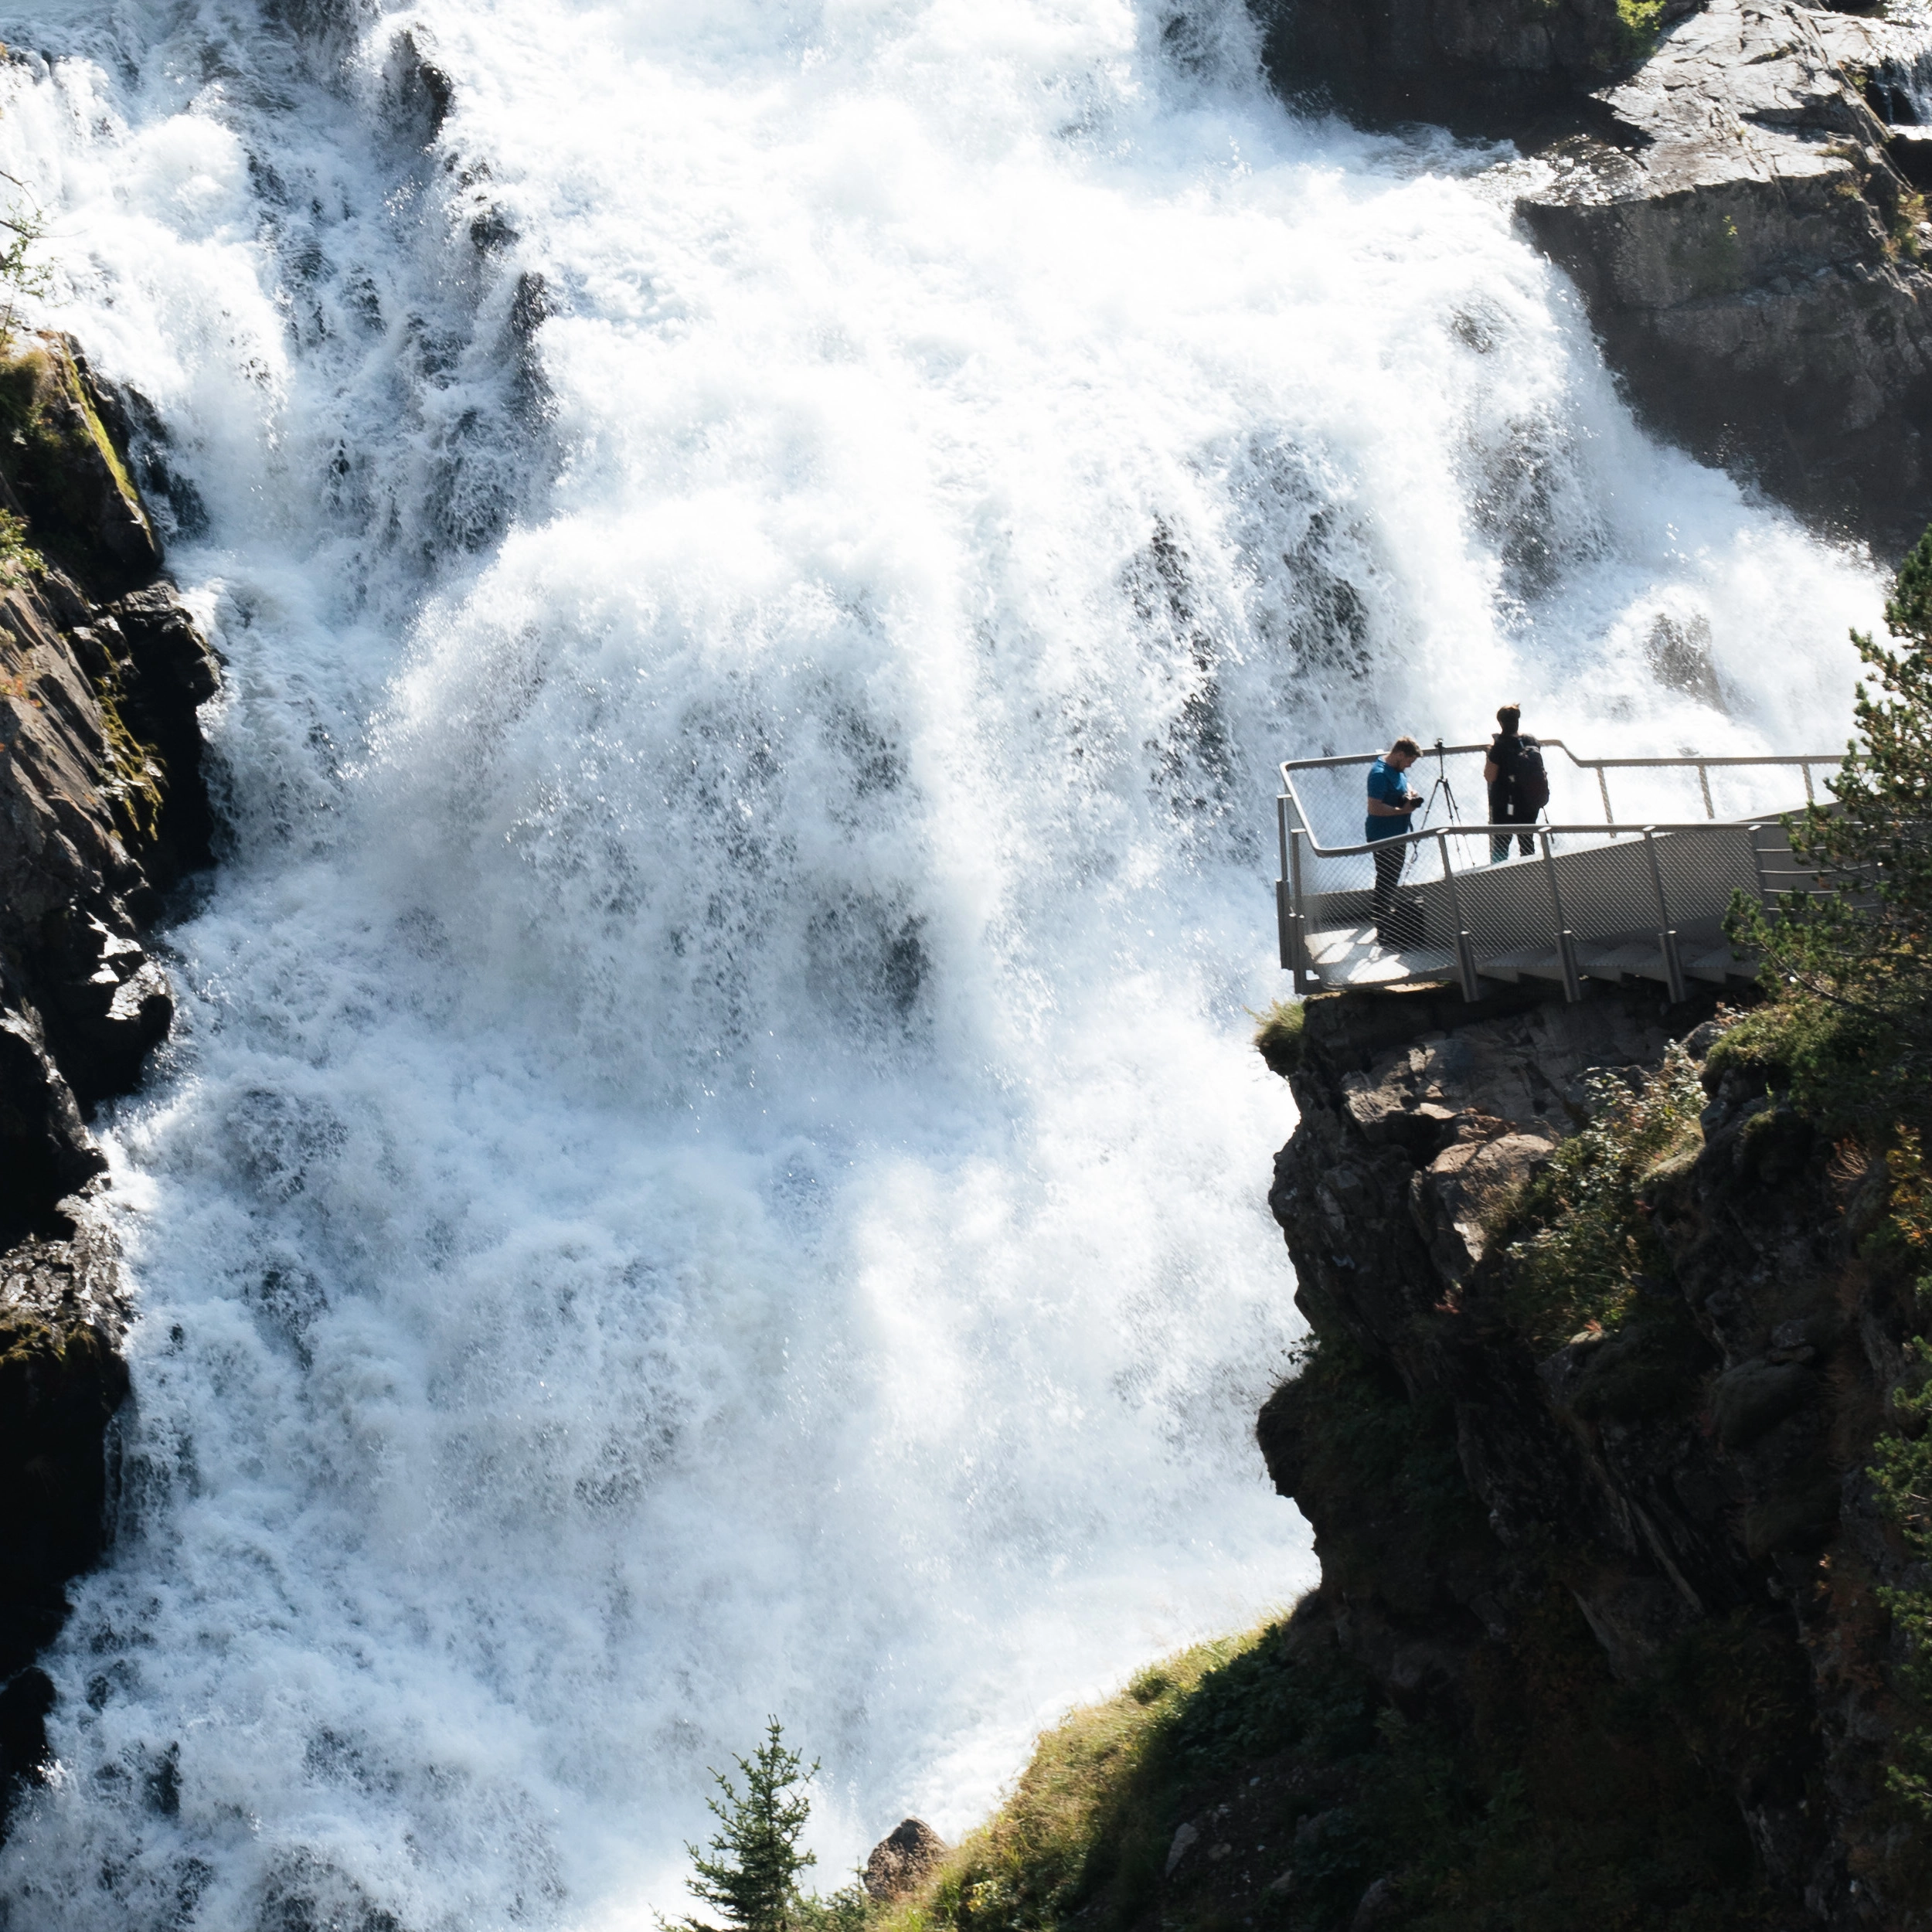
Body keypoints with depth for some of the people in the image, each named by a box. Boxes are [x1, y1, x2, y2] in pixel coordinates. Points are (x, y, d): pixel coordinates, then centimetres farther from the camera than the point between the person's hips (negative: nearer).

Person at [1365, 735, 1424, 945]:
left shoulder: (1396, 769, 6)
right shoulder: (1379, 774, -25)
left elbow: (1403, 784, 28)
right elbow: (1374, 808, -31)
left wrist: (1410, 792, 5)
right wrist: (1403, 810, -26)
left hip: (1397, 834, 11)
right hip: (1384, 838, -11)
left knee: (1392, 880, 23)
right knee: (1385, 884, -4)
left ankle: (1391, 922, 37)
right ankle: (1384, 933, 2)